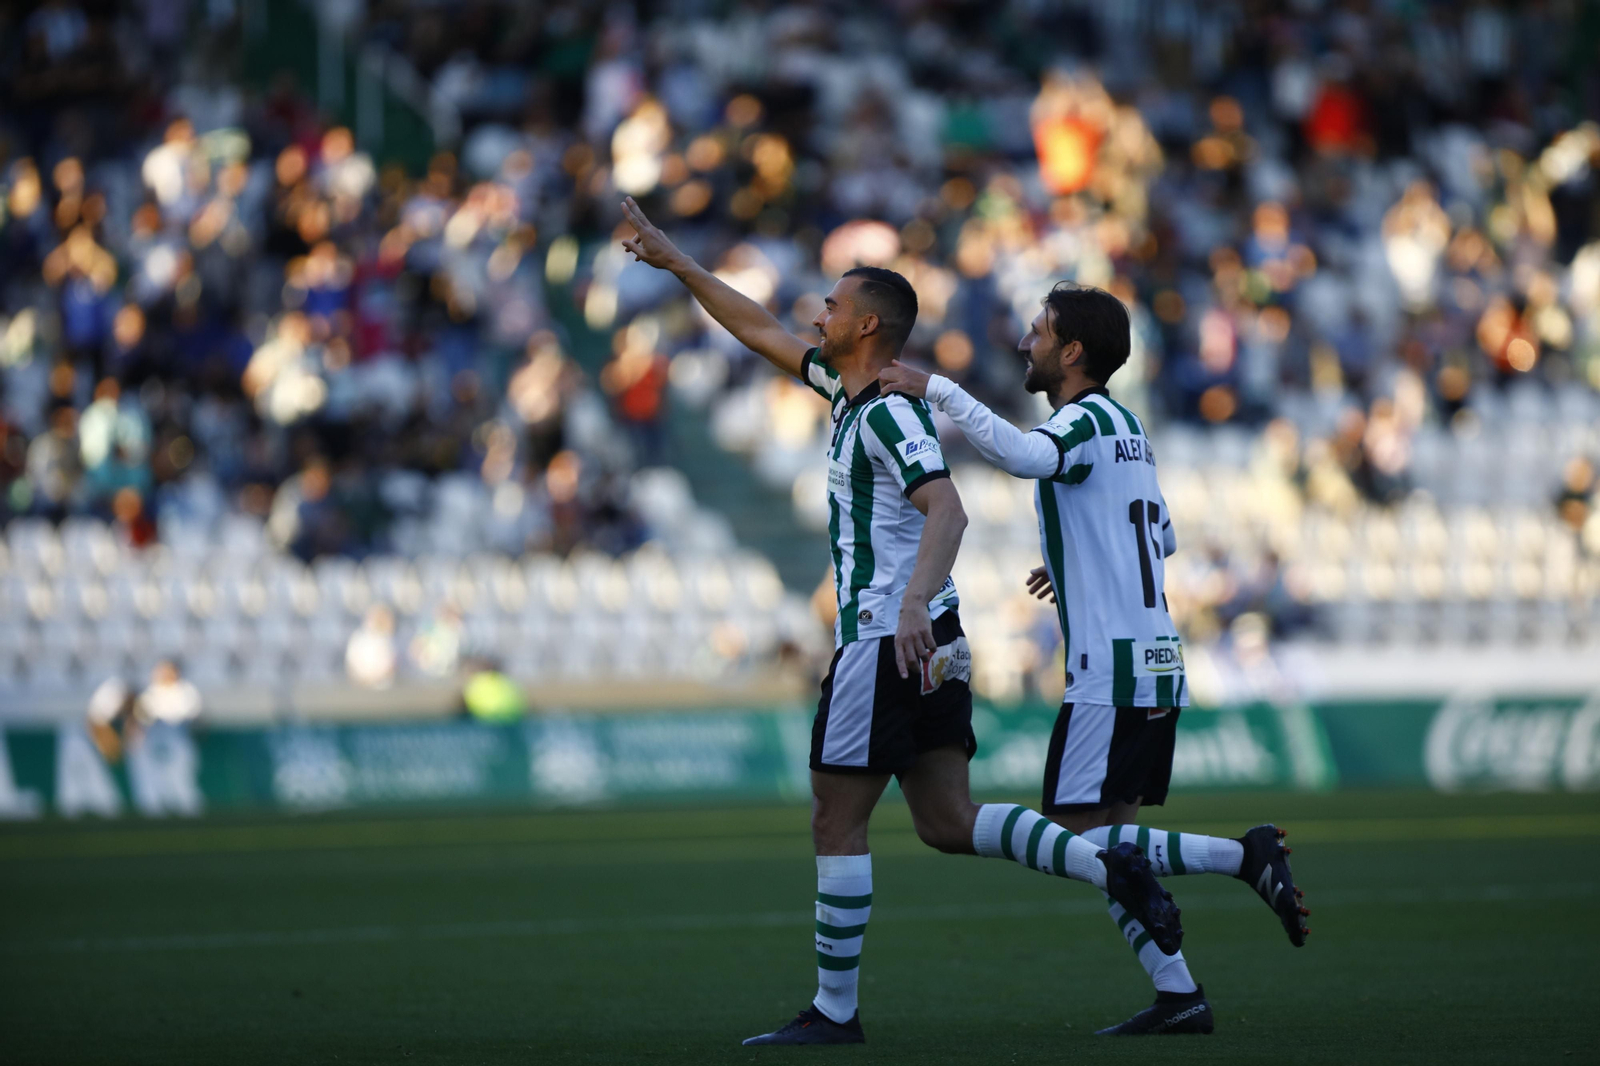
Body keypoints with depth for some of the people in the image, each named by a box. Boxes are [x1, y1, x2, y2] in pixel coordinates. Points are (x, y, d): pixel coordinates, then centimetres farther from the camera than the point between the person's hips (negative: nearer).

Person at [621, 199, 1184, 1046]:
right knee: (948, 823, 6)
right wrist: (676, 263, 30)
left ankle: (834, 1011, 1)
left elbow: (946, 509, -26)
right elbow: (762, 332, 28)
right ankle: (1106, 865, -7)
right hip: (928, 645, 9)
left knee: (836, 823, -3)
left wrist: (913, 602, -40)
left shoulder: (889, 414, -13)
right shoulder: (848, 393, 15)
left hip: (890, 641, -9)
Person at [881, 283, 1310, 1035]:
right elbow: (1162, 538, 29)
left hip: (1110, 669, -9)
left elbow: (1022, 455, -34)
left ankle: (1242, 856, -14)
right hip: (1155, 661, 9)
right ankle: (1178, 995, 7)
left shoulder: (1086, 421, -11)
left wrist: (936, 389, -29)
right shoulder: (1125, 426, 18)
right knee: (1112, 842, 11)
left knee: (1076, 841, -9)